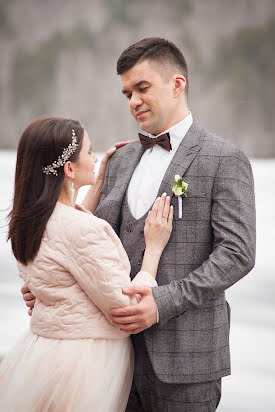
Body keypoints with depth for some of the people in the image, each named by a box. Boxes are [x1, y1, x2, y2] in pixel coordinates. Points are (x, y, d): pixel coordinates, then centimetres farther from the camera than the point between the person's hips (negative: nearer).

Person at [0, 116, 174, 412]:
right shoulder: (82, 230, -24)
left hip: (40, 345, 8)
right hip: (83, 363, -8)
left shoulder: (26, 220, 3)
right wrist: (154, 247, -10)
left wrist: (99, 183, 22)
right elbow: (127, 310, -20)